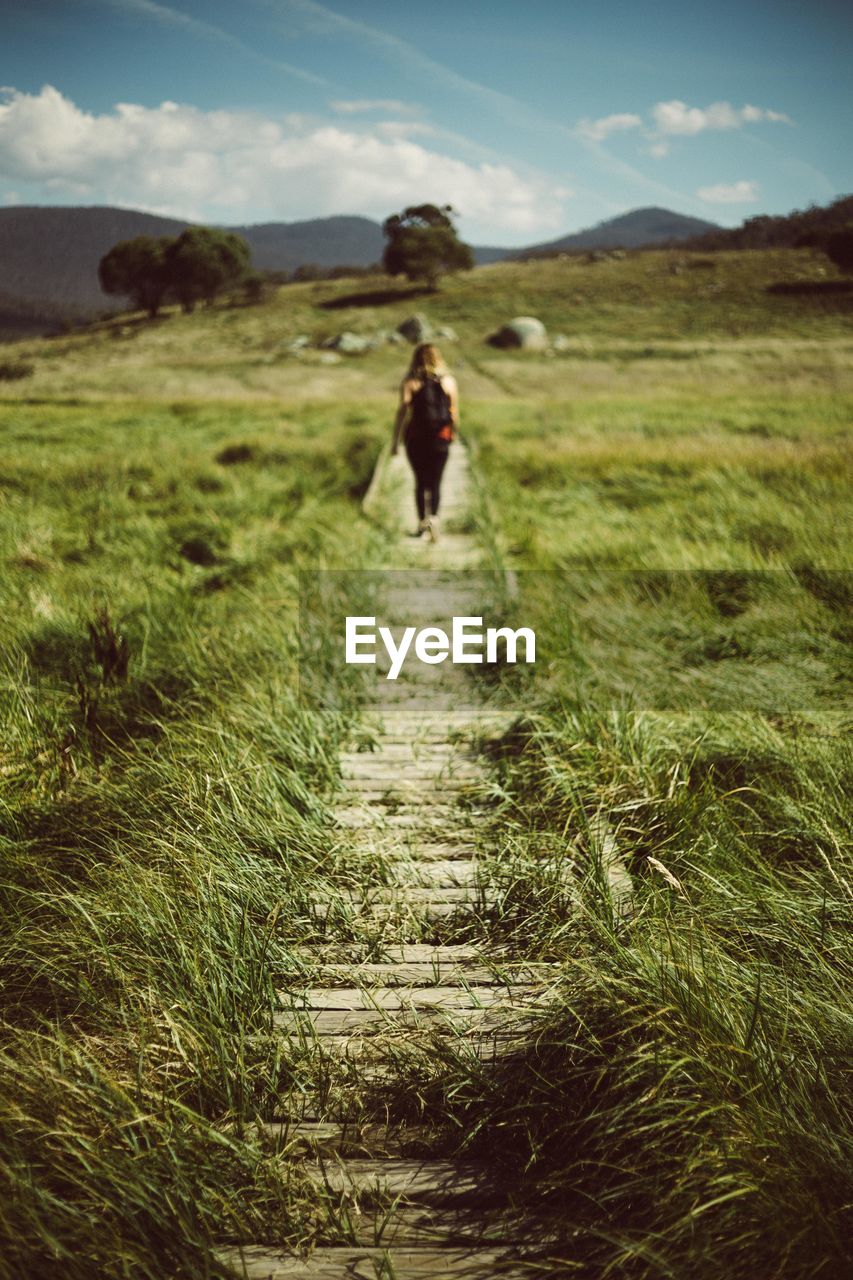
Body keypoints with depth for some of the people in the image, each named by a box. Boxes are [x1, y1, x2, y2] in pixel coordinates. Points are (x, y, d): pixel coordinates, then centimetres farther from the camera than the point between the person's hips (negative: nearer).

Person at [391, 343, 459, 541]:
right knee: (435, 482, 6)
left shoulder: (410, 382, -3)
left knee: (420, 481, 14)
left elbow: (402, 412, -9)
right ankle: (433, 517, -15)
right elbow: (455, 412, 5)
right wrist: (453, 433, 20)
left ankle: (422, 521, 13)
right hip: (441, 438, 1)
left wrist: (395, 440, -6)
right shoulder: (448, 381, 2)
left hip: (415, 437, 0)